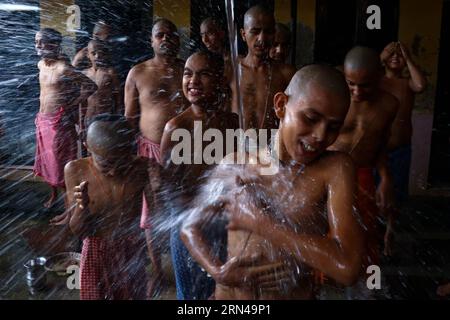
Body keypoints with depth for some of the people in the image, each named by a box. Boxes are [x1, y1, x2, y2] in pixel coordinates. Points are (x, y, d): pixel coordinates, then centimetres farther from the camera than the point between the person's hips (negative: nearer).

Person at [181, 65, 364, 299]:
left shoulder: (335, 168, -15)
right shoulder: (235, 166, -7)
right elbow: (190, 227, 2)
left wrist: (259, 221, -23)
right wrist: (218, 271, -15)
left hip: (294, 294, -1)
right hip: (228, 293, 2)